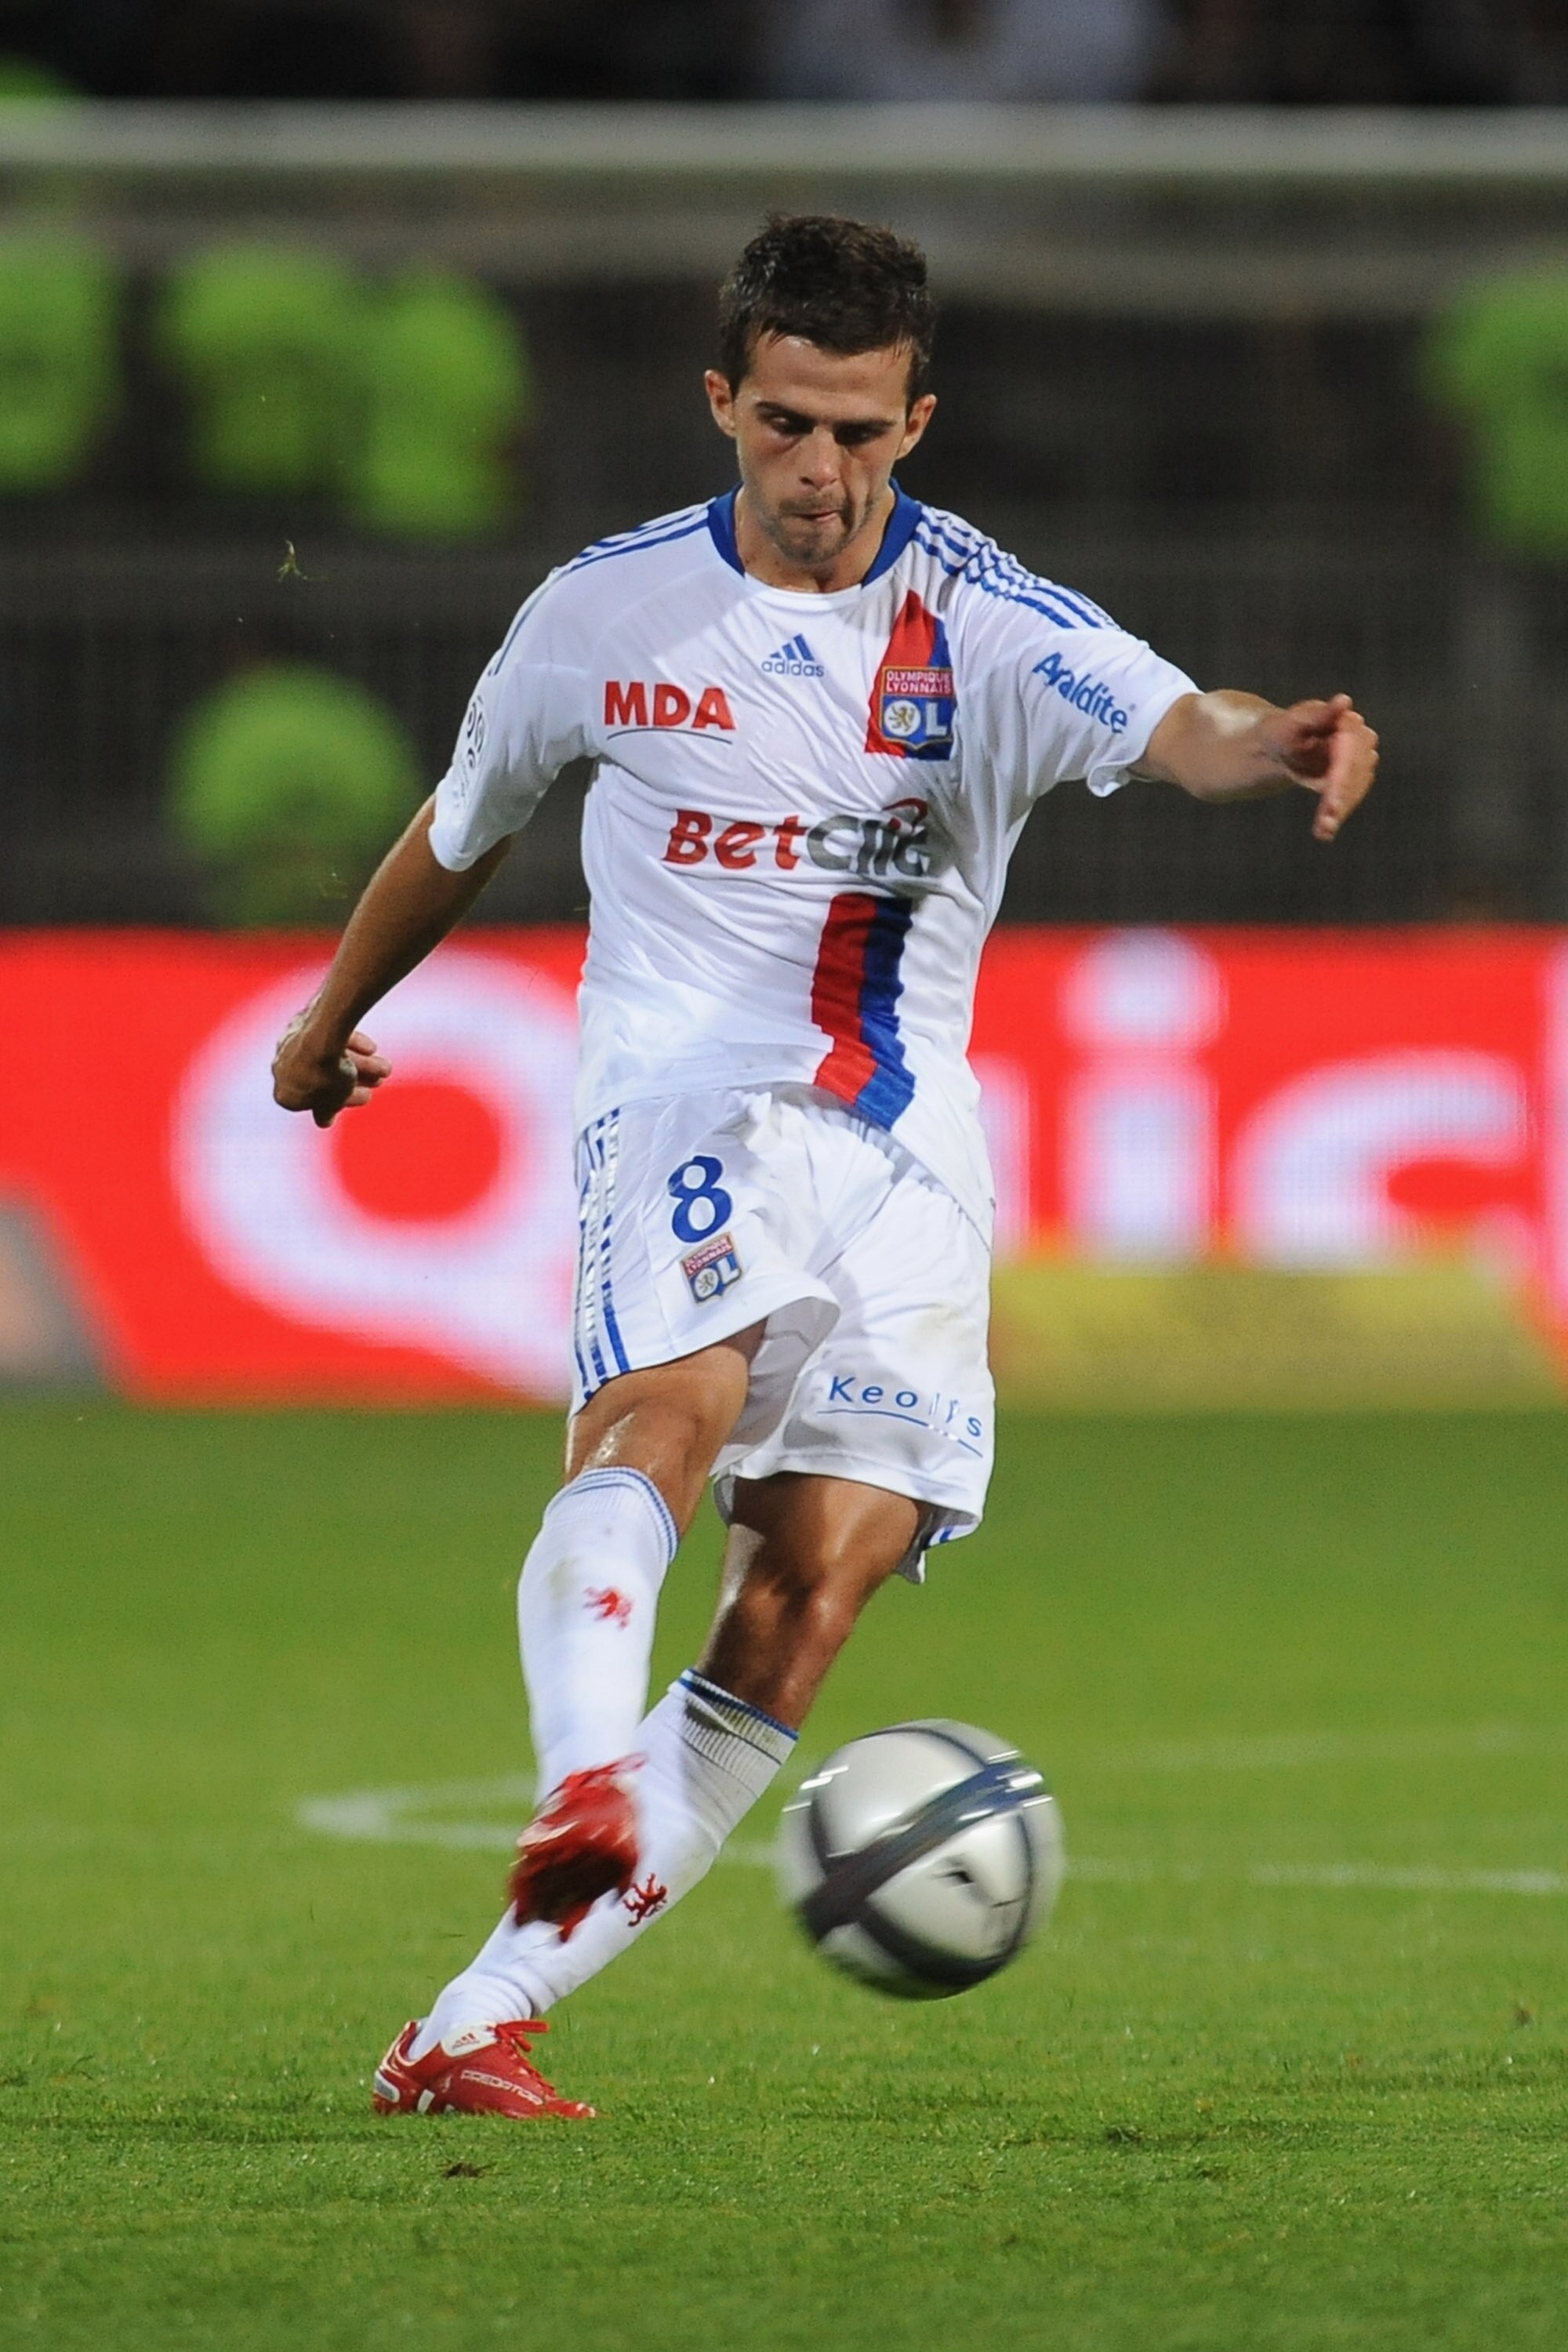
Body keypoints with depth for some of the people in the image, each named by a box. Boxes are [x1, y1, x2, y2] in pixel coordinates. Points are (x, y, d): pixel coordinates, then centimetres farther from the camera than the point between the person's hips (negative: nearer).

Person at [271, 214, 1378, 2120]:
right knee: (669, 1409, -32)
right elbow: (463, 829, 22)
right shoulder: (606, 612, 3)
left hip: (903, 1154, 1)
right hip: (684, 1099, -1)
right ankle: (582, 1795, -56)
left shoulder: (985, 626, -1)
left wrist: (1279, 741, -46)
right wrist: (334, 1019, 36)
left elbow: (1172, 727, -22)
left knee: (813, 1592, -10)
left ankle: (477, 2025, -7)